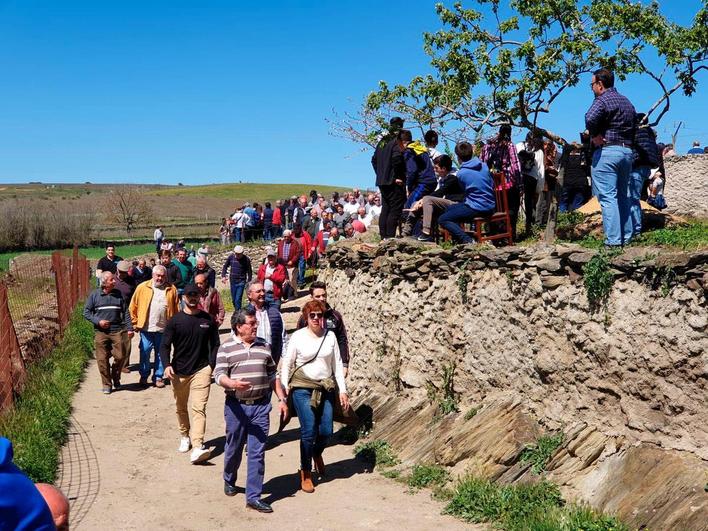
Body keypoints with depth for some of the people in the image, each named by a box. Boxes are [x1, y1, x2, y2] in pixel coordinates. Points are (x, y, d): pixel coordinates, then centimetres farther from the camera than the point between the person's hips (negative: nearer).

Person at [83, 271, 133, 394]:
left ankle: (116, 378, 24)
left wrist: (129, 328, 3)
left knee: (120, 357, -2)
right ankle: (106, 384, 13)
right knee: (102, 359, -1)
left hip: (117, 331, 1)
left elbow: (125, 312, 9)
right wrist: (98, 321, -10)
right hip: (100, 332, -1)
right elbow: (86, 312, 5)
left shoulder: (118, 294, 7)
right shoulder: (94, 295, 1)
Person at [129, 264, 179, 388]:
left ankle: (158, 377, 19)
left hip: (164, 328, 1)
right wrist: (135, 322, 1)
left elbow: (176, 309, 4)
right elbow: (133, 307, 3)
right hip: (146, 328, -1)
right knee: (144, 352, 3)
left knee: (161, 354, 8)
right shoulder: (142, 288, 1)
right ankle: (144, 376, 19)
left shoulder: (172, 289, 4)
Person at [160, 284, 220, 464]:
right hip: (179, 371, 1)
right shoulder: (175, 320, 0)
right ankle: (184, 437, 40)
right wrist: (167, 365, -18)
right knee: (181, 407, 17)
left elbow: (215, 345, 9)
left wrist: (212, 365, -2)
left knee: (199, 408, -13)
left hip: (201, 370, -1)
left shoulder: (208, 320, 3)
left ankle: (197, 447, -21)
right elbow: (165, 345, -2)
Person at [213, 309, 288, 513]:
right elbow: (219, 375, -9)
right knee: (234, 448, 14)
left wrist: (281, 399, 11)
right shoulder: (226, 348, -1)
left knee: (257, 452, -1)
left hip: (261, 406, 2)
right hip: (236, 406, -2)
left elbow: (272, 375, 15)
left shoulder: (264, 346, 10)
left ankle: (253, 496, 5)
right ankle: (229, 481, 42)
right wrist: (232, 384, -30)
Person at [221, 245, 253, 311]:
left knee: (238, 300, -10)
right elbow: (225, 266, 10)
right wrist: (223, 276, -1)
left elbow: (249, 271, -3)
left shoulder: (246, 259, -10)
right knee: (233, 299, 13)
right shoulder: (231, 257, -3)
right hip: (232, 281, 4)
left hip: (241, 282, -4)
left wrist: (249, 282, -5)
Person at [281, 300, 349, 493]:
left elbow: (337, 364, 8)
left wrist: (342, 390, 4)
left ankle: (317, 453, 37)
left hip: (326, 388, 3)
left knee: (326, 431, 2)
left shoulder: (330, 336, 5)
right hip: (303, 388, -3)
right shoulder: (298, 336, -2)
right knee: (309, 431, -8)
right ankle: (305, 473, 9)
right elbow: (287, 364, 2)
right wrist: (284, 390, -2)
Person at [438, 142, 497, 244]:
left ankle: (467, 240, -17)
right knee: (449, 209, 24)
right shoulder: (484, 166, 3)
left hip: (476, 209, -7)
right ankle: (458, 237, 18)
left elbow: (464, 192, 6)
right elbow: (492, 185, 11)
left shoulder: (460, 173, -10)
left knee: (442, 220, -2)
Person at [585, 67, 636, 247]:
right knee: (623, 196, 14)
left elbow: (590, 118, -28)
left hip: (606, 151, -8)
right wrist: (627, 144, 20)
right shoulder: (627, 102, 20)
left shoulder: (602, 100, -9)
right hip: (627, 151, 8)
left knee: (607, 197, -8)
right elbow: (634, 125, 24)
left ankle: (613, 239, -12)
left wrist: (595, 136, -15)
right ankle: (626, 236, 16)